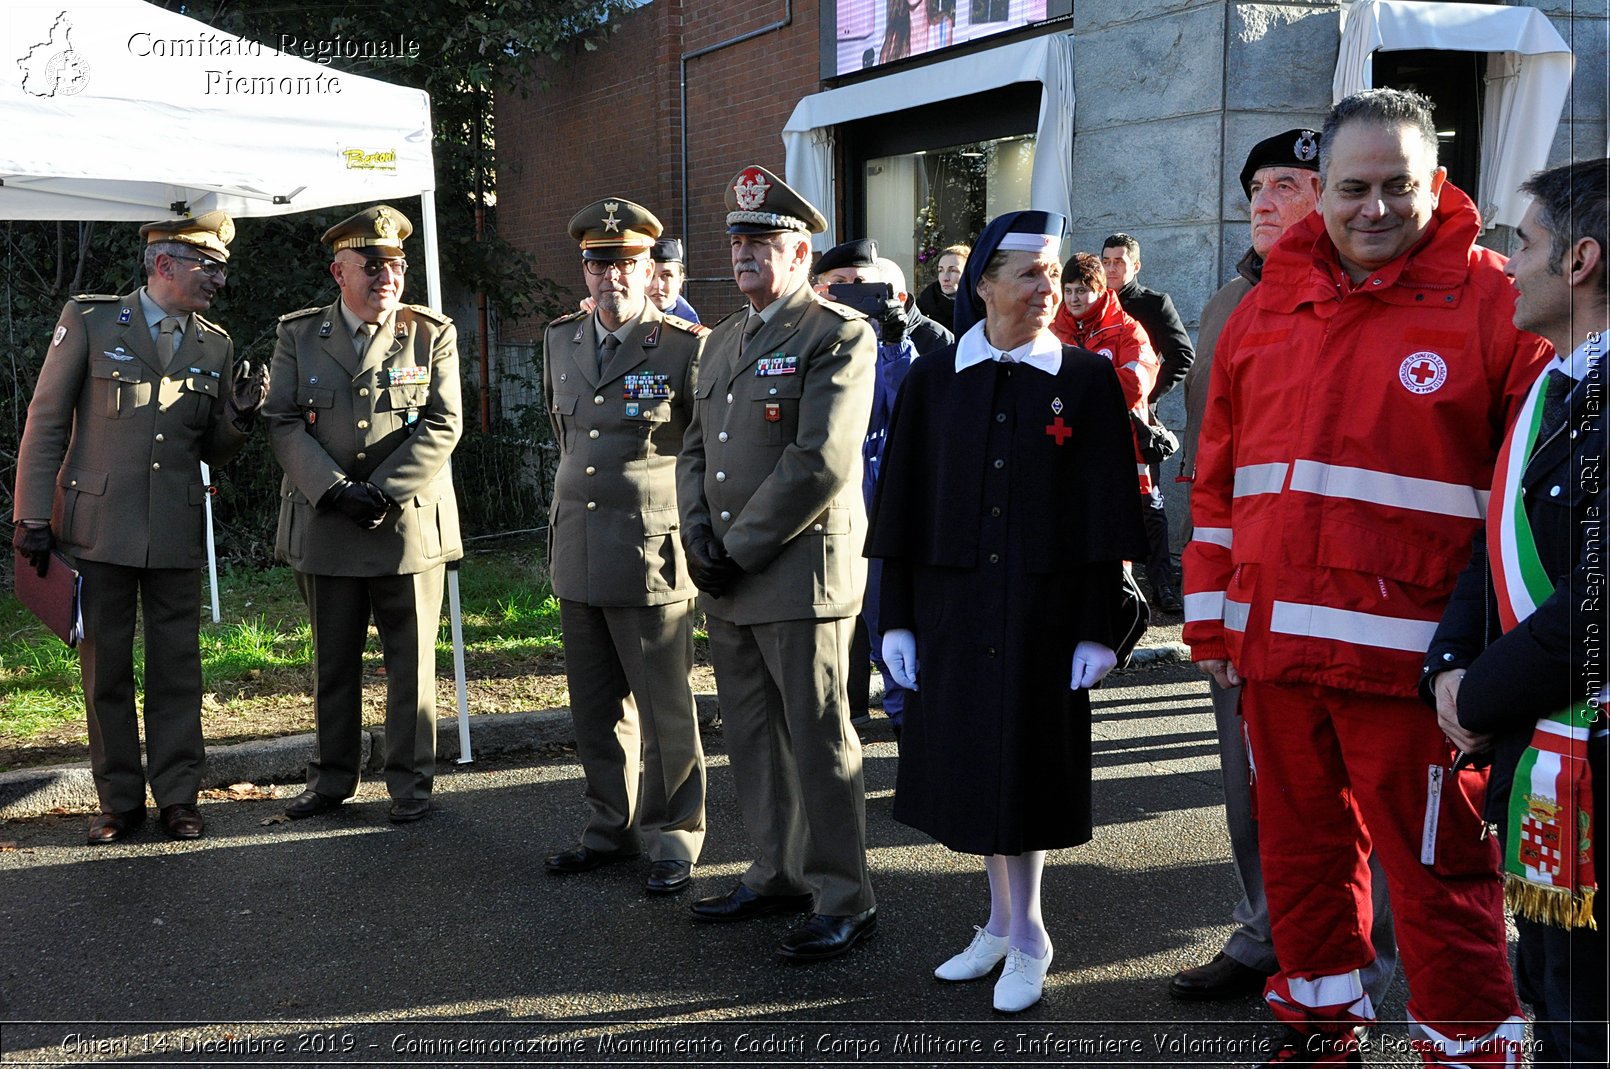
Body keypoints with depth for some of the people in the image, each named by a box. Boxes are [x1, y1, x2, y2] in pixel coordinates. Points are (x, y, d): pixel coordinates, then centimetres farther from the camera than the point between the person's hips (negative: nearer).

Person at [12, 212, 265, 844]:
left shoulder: (216, 347, 9)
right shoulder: (89, 322, -1)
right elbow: (45, 424, 0)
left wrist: (241, 417, -9)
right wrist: (32, 517, -4)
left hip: (177, 534, 2)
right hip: (98, 527, -2)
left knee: (177, 671, 5)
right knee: (106, 670, 6)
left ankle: (177, 797, 15)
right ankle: (119, 801, 17)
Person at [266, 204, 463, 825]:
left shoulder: (432, 335, 3)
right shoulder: (298, 336, 6)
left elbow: (442, 426, -6)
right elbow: (283, 424, -1)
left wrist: (381, 492, -15)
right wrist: (336, 491, -14)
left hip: (410, 526, -2)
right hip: (324, 529, 2)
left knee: (411, 660, 4)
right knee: (333, 659, 12)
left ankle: (410, 783, 15)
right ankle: (331, 778, 25)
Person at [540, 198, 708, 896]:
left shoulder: (686, 347, -8)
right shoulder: (561, 341, 11)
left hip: (652, 555, -6)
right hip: (577, 554, 6)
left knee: (664, 709, 2)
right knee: (595, 708, 14)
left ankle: (673, 839, 15)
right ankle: (612, 827, 28)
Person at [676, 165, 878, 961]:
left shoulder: (839, 336, -9)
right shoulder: (722, 342, 17)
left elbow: (819, 464, -18)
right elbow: (695, 450, 17)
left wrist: (741, 548, -15)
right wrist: (699, 538, 0)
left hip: (801, 575, -8)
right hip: (726, 581, 8)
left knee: (817, 740, -1)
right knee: (752, 737, 14)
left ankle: (843, 899, 9)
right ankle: (779, 872, 28)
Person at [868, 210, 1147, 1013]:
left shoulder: (1087, 380, -2)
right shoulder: (933, 382, 3)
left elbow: (1108, 512, -3)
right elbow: (903, 504, 5)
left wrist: (1101, 631, -7)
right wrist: (897, 618, 2)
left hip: (1043, 610, -3)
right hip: (953, 607, 3)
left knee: (1024, 765, 1)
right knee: (970, 763, 10)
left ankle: (1025, 937, 17)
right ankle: (1004, 921, 26)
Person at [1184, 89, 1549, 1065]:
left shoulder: (1493, 303, -4)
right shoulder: (1267, 311, 11)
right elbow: (1219, 480, 14)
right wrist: (1213, 622, 12)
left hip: (1410, 656, -5)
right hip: (1276, 650, 5)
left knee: (1437, 868, 2)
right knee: (1301, 849, 17)